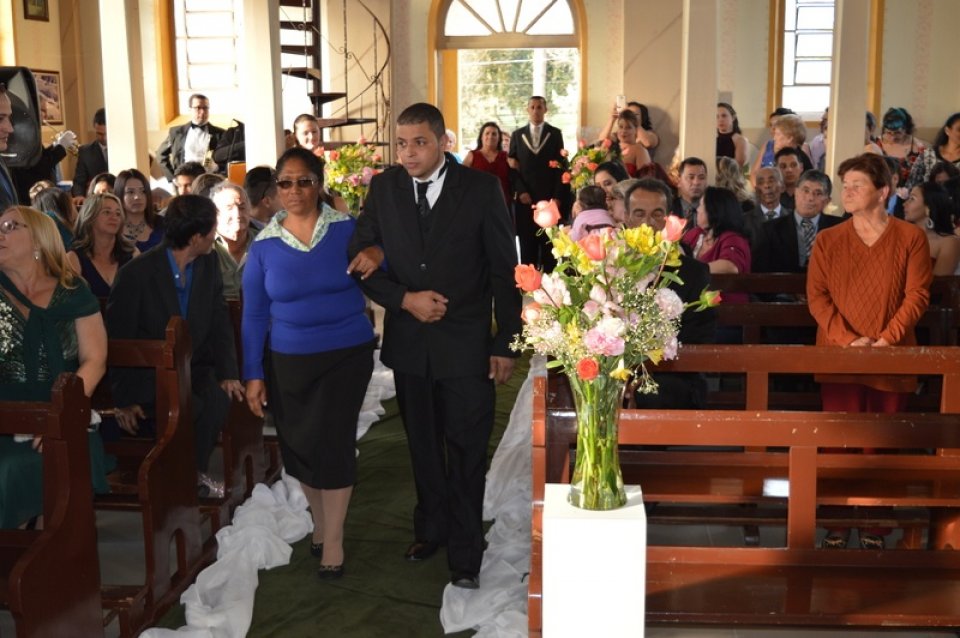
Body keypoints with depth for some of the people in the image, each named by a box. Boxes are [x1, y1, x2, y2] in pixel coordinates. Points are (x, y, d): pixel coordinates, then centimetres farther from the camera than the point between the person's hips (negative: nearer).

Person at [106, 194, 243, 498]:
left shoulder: (209, 264, 4)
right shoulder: (136, 273, -13)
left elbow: (220, 322, 5)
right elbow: (116, 340, -8)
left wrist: (228, 373, -9)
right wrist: (124, 399, -8)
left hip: (195, 369, 5)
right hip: (149, 375, -5)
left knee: (219, 397, -28)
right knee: (190, 408, -32)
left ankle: (196, 472, -2)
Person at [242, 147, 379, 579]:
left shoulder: (347, 229, -5)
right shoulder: (264, 245, -1)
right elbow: (254, 314, 2)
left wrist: (376, 256, -22)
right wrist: (253, 374, 0)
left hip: (347, 354, -2)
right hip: (288, 361, 2)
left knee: (334, 443, -2)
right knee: (300, 446, 11)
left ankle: (333, 540, 15)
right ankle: (320, 521, 35)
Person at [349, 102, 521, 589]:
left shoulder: (480, 189, -8)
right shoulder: (383, 188, 0)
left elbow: (505, 271, -6)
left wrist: (506, 343, -8)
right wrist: (404, 299, -14)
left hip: (466, 344, -3)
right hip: (409, 342, 3)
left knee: (466, 452, 3)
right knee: (423, 445, 18)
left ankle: (465, 554, 17)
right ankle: (431, 527, 38)